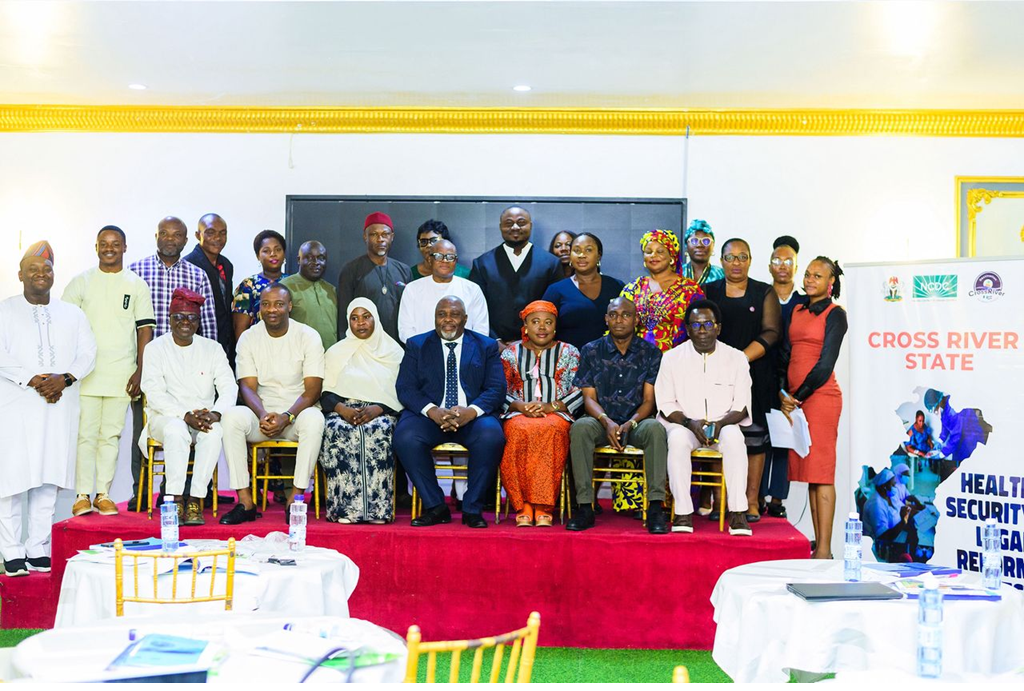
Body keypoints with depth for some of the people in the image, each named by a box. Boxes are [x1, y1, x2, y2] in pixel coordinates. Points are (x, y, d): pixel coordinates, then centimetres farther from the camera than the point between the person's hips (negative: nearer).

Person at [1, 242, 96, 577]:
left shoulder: (72, 314, 16)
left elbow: (88, 353, 8)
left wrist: (64, 379, -10)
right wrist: (32, 380, -15)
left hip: (60, 407, 3)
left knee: (49, 477, 3)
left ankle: (38, 547, 11)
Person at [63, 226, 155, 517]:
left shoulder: (137, 285, 7)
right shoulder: (81, 282, 7)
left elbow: (145, 329, 5)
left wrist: (140, 371, -2)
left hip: (121, 375, 1)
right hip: (86, 372, 0)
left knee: (111, 435, 5)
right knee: (85, 434, -1)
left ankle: (103, 494, 12)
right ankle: (83, 495, 5)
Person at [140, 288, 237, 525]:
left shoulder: (212, 348, 10)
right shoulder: (156, 349, 3)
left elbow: (229, 387, 0)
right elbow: (154, 395, -9)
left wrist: (214, 414, -21)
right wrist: (186, 416, -23)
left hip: (204, 418, 2)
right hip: (166, 416, -1)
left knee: (215, 432, -32)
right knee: (176, 429, -36)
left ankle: (195, 501, -30)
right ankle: (175, 501, -34)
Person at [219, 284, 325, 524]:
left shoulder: (308, 336, -2)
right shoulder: (248, 338, 5)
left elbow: (313, 390, -8)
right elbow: (247, 386, -1)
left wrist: (286, 417, -23)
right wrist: (263, 415, -21)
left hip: (297, 413, -2)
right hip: (262, 415, 2)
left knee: (314, 419, -36)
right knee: (231, 417, -29)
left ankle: (295, 498, -28)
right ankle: (245, 502, -26)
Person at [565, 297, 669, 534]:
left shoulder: (650, 353, 6)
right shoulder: (591, 351, 8)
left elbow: (649, 400, 0)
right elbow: (589, 398, 2)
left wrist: (629, 424, -20)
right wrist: (607, 422, -18)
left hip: (637, 423, 0)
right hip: (603, 422, 1)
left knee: (655, 428, -35)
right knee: (580, 427, -33)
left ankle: (656, 508, -33)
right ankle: (585, 507, -31)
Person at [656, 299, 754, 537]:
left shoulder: (736, 358, 4)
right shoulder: (672, 357, 3)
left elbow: (742, 406, 2)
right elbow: (665, 404, 2)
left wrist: (721, 423, -17)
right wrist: (689, 422, -16)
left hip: (723, 426, 0)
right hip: (683, 424, 0)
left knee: (733, 436, -34)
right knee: (678, 438, -35)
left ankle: (737, 513, -33)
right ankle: (683, 512, -31)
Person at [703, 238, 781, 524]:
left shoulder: (765, 293, 10)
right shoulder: (709, 291, 13)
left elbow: (771, 332, -1)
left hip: (754, 374, 0)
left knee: (753, 434, -3)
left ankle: (751, 501, 1)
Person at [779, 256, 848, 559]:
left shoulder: (835, 314, -2)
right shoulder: (797, 311, 17)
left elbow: (825, 364, -10)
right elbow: (785, 355, 14)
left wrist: (798, 397, -8)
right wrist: (783, 393, 0)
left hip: (820, 396, -7)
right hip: (794, 399, 7)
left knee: (821, 471, -8)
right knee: (808, 470, 7)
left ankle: (824, 549, -7)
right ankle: (817, 543, 11)